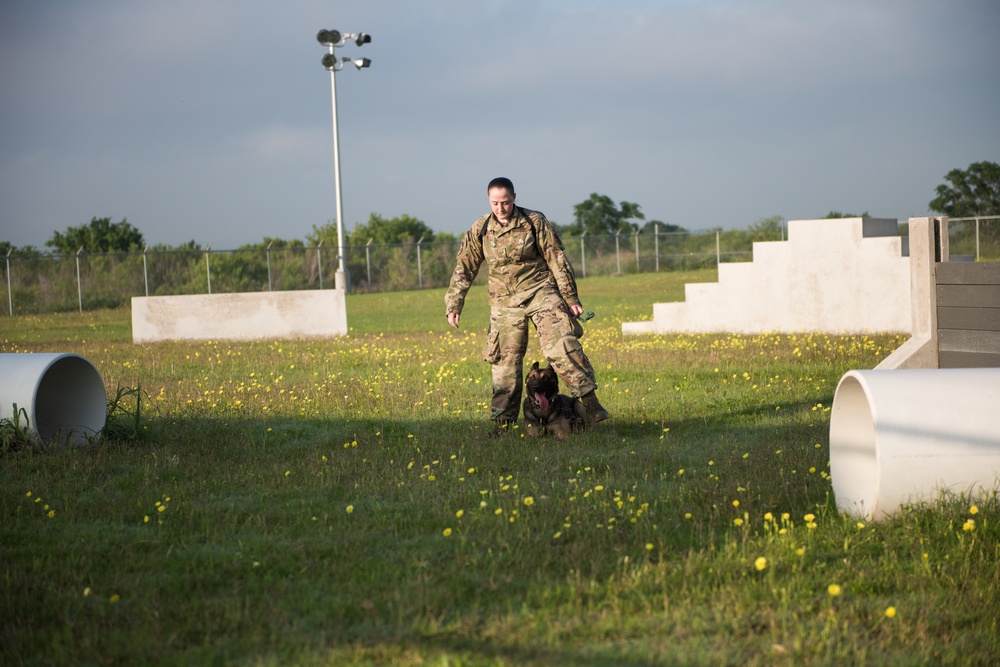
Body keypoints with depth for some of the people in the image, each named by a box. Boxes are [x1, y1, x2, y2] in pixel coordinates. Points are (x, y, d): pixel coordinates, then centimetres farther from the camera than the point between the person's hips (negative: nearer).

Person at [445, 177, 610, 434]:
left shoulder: (535, 222, -4)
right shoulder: (479, 230, 2)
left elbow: (557, 261, 0)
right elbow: (464, 269, 9)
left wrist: (570, 298, -1)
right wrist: (454, 304, 2)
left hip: (539, 292, -2)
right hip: (504, 302, 2)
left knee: (561, 345, -18)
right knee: (506, 360, 2)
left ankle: (589, 401, -18)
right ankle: (502, 422, 9)